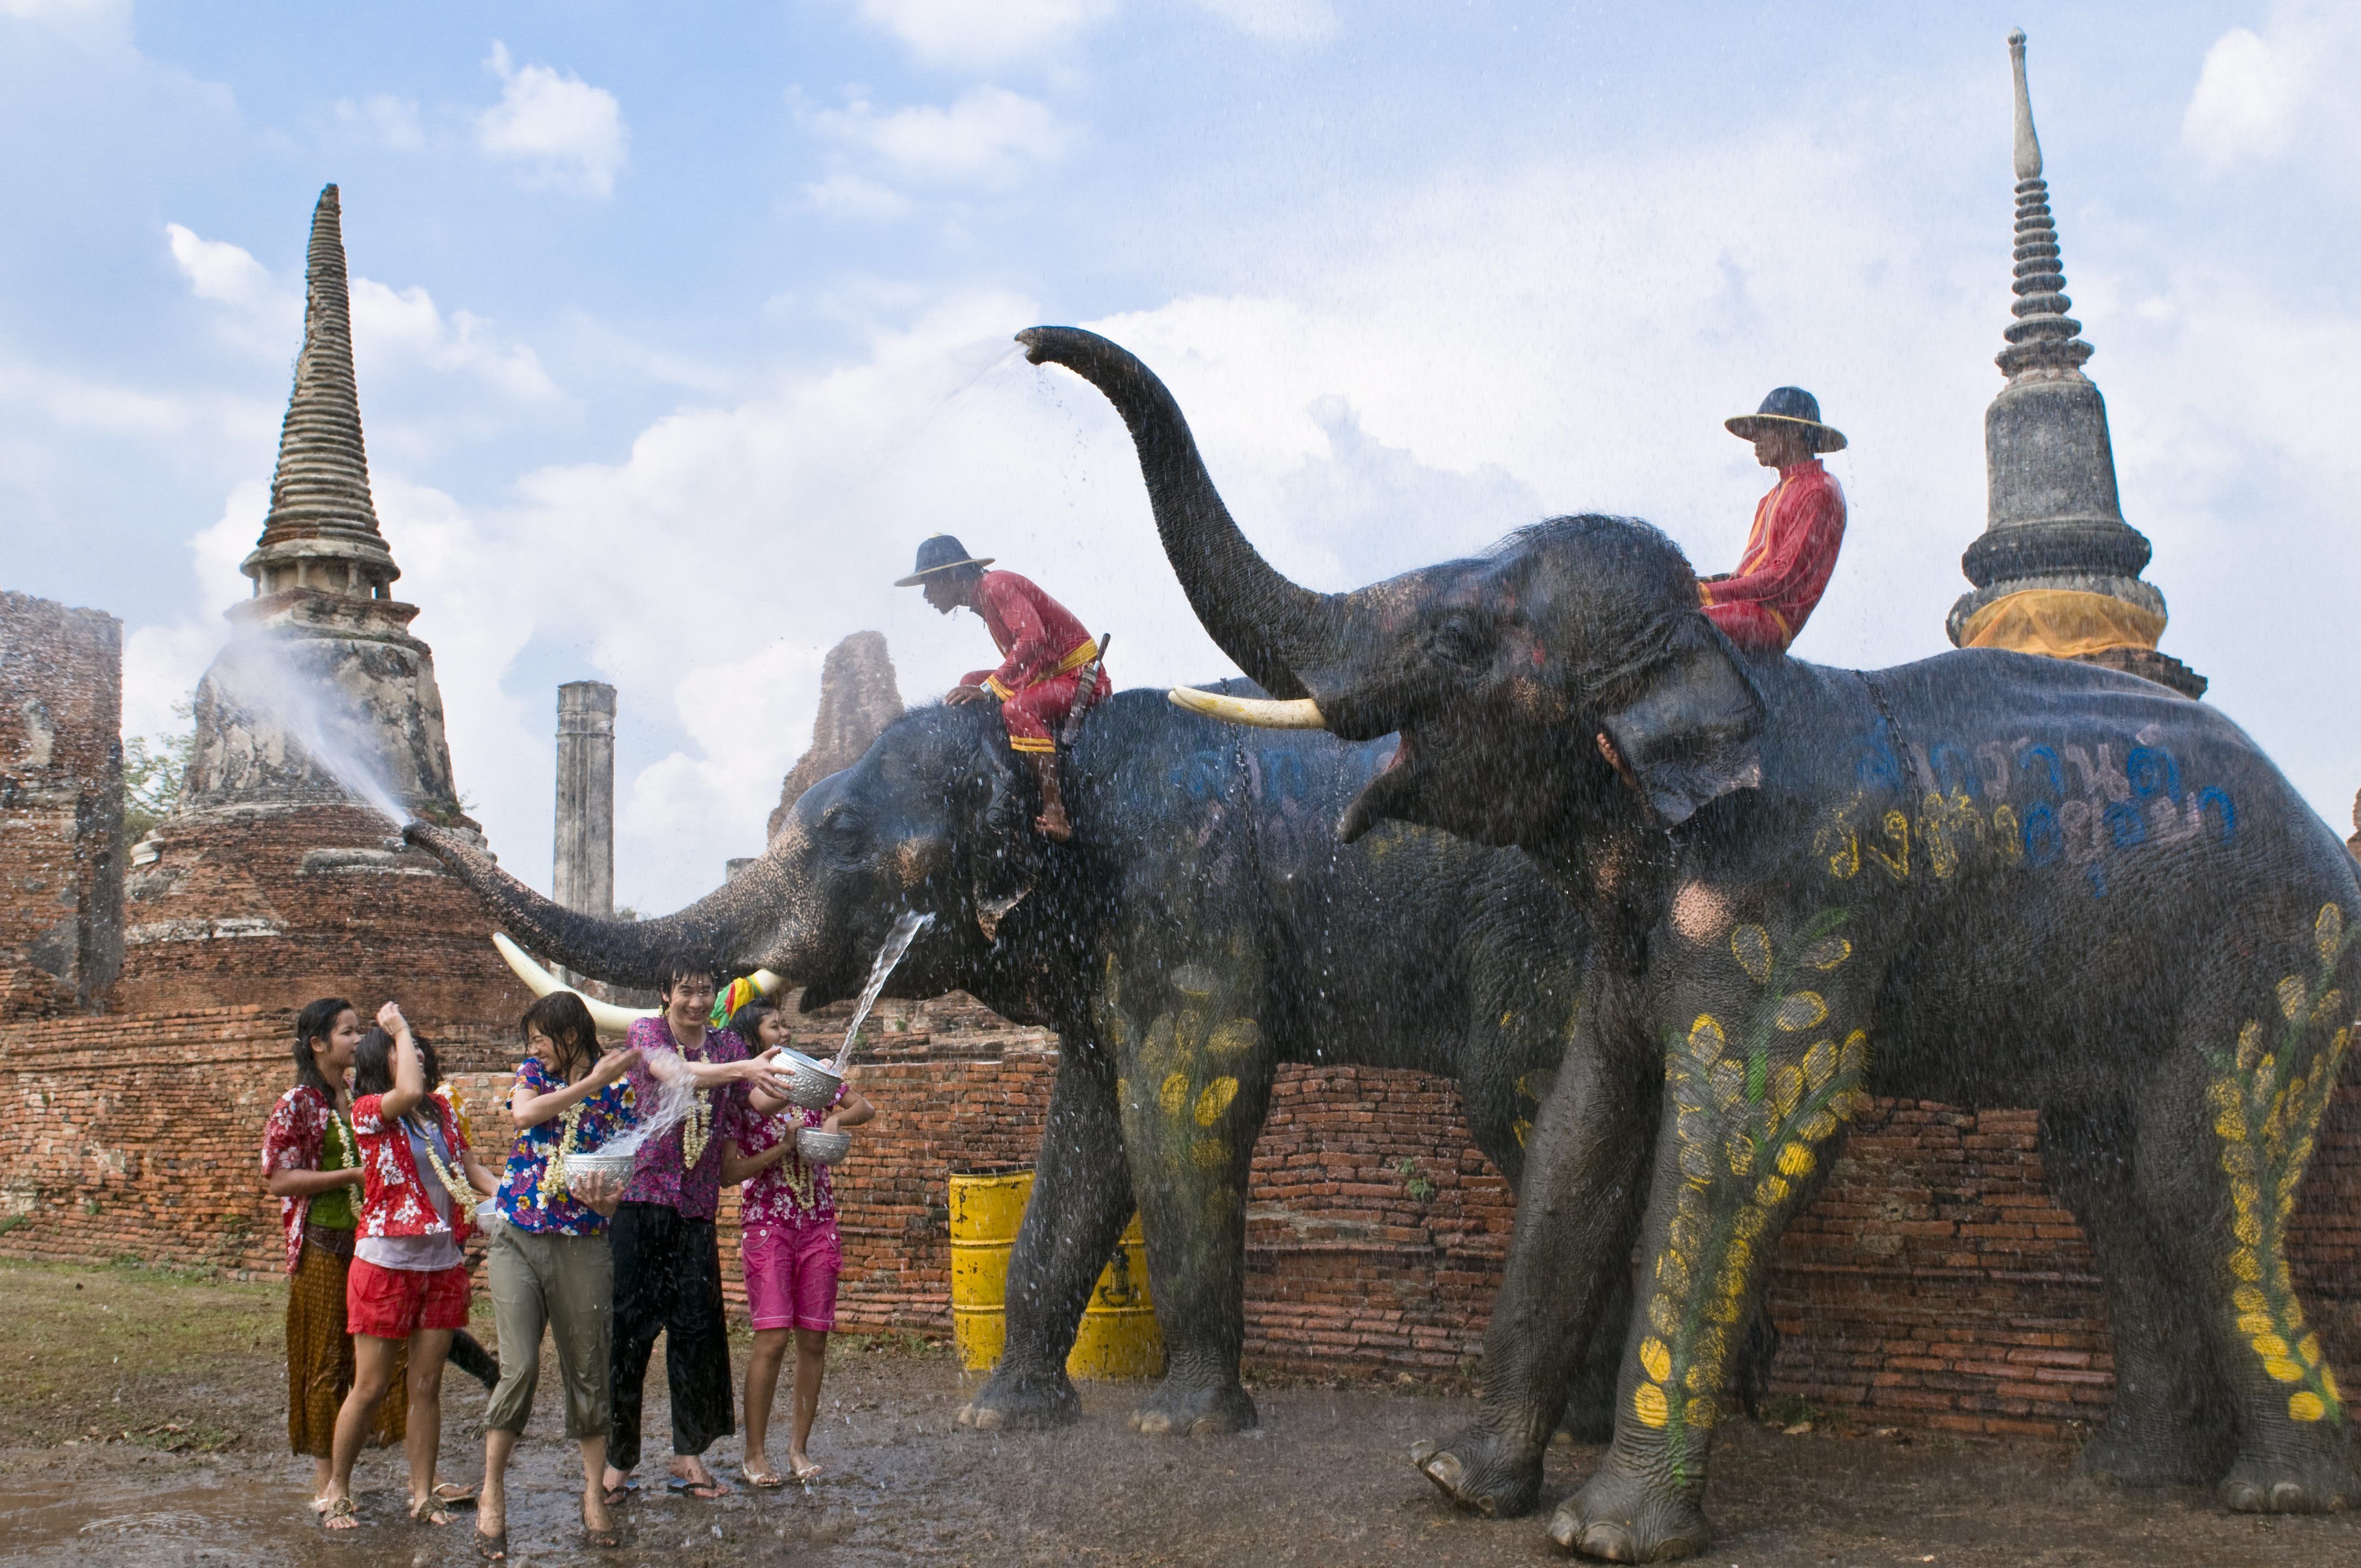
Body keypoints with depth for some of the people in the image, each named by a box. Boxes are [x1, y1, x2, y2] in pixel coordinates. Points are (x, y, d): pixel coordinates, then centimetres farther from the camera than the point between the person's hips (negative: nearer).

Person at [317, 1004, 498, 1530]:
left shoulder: (441, 1112, 10)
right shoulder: (368, 1110, -7)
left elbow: (472, 1169, 13)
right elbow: (408, 1092, -28)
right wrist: (400, 1029, -15)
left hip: (443, 1263, 5)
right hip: (386, 1263, -5)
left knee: (427, 1386, 8)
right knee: (370, 1387, 2)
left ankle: (423, 1495, 16)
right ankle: (336, 1490, 18)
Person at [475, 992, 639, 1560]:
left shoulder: (618, 1087, 1)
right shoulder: (533, 1071, 8)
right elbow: (524, 1114, -13)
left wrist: (607, 1197, -23)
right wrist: (593, 1082, -14)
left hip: (582, 1246, 0)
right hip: (517, 1240, 1)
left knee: (587, 1370, 6)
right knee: (519, 1369, -8)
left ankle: (594, 1493, 18)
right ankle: (492, 1497, 3)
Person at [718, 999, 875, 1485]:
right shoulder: (738, 1094, -4)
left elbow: (865, 1107, 19)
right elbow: (727, 1171, -9)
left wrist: (836, 1118, -1)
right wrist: (783, 1148, -17)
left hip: (818, 1224, 4)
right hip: (766, 1224, -4)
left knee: (814, 1339, 3)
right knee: (773, 1337, -11)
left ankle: (799, 1447, 13)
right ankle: (755, 1454, -2)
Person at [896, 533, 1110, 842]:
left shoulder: (997, 585, -15)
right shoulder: (983, 598, 14)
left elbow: (1033, 639, -29)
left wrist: (988, 688, -30)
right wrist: (979, 684, 6)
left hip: (1082, 677, -11)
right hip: (1049, 676, 11)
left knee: (1017, 709, -35)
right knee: (971, 681, 12)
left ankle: (1055, 814, -39)